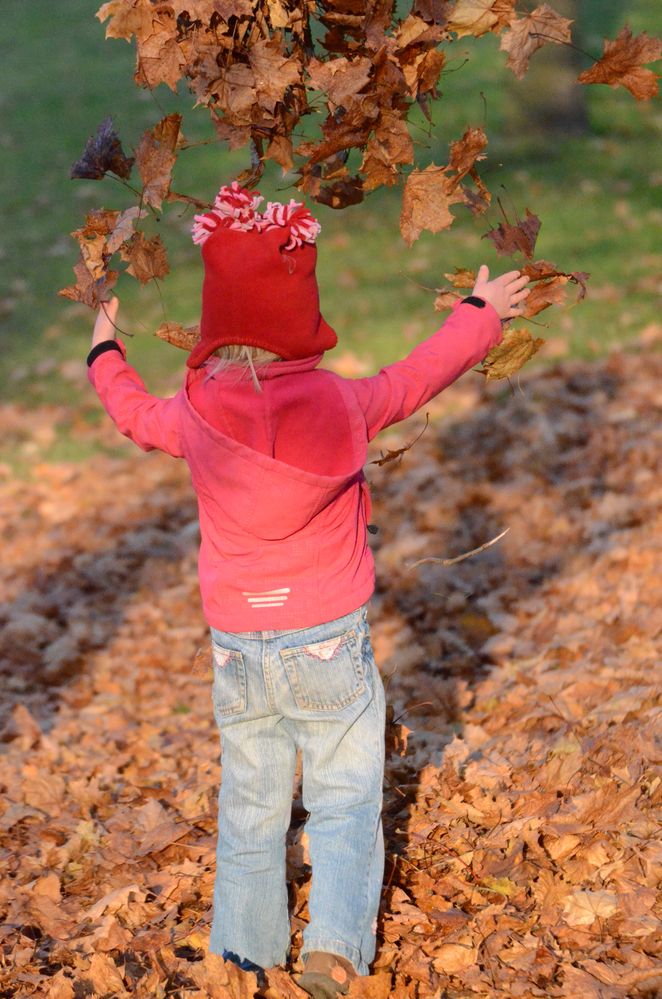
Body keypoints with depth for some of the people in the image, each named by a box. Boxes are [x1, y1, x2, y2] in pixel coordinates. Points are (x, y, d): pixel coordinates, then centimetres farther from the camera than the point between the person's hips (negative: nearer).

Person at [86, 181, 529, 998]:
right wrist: (481, 314, 24)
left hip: (236, 646, 3)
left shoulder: (194, 414, -5)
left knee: (250, 808, 15)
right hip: (328, 640, -3)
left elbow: (137, 415, 18)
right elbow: (419, 376, 6)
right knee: (343, 800, 8)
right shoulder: (342, 405, -11)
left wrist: (105, 356, 38)